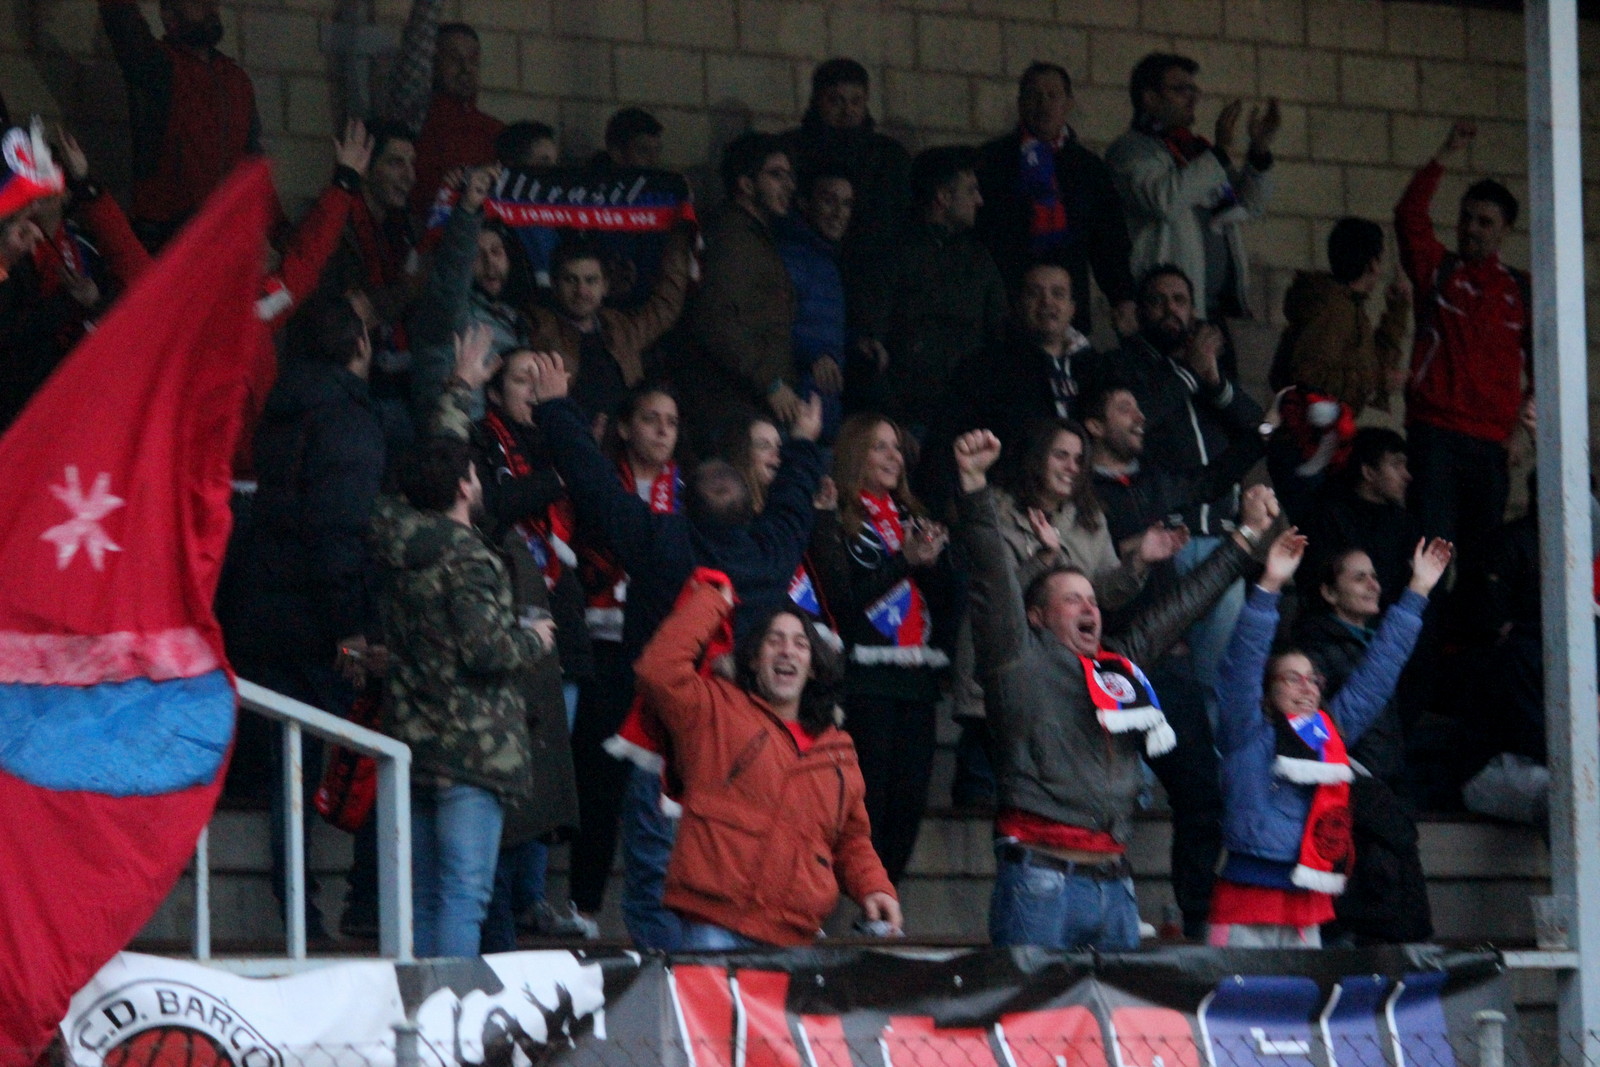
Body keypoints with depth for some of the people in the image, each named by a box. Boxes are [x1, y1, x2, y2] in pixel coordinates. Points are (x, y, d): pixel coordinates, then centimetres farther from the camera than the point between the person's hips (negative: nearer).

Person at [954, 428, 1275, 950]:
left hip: (1113, 882, 7)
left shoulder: (1119, 666, 21)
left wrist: (1247, 537, 39)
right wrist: (974, 486, -18)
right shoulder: (1022, 661, 3)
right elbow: (994, 577, -7)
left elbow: (1181, 605, 31)